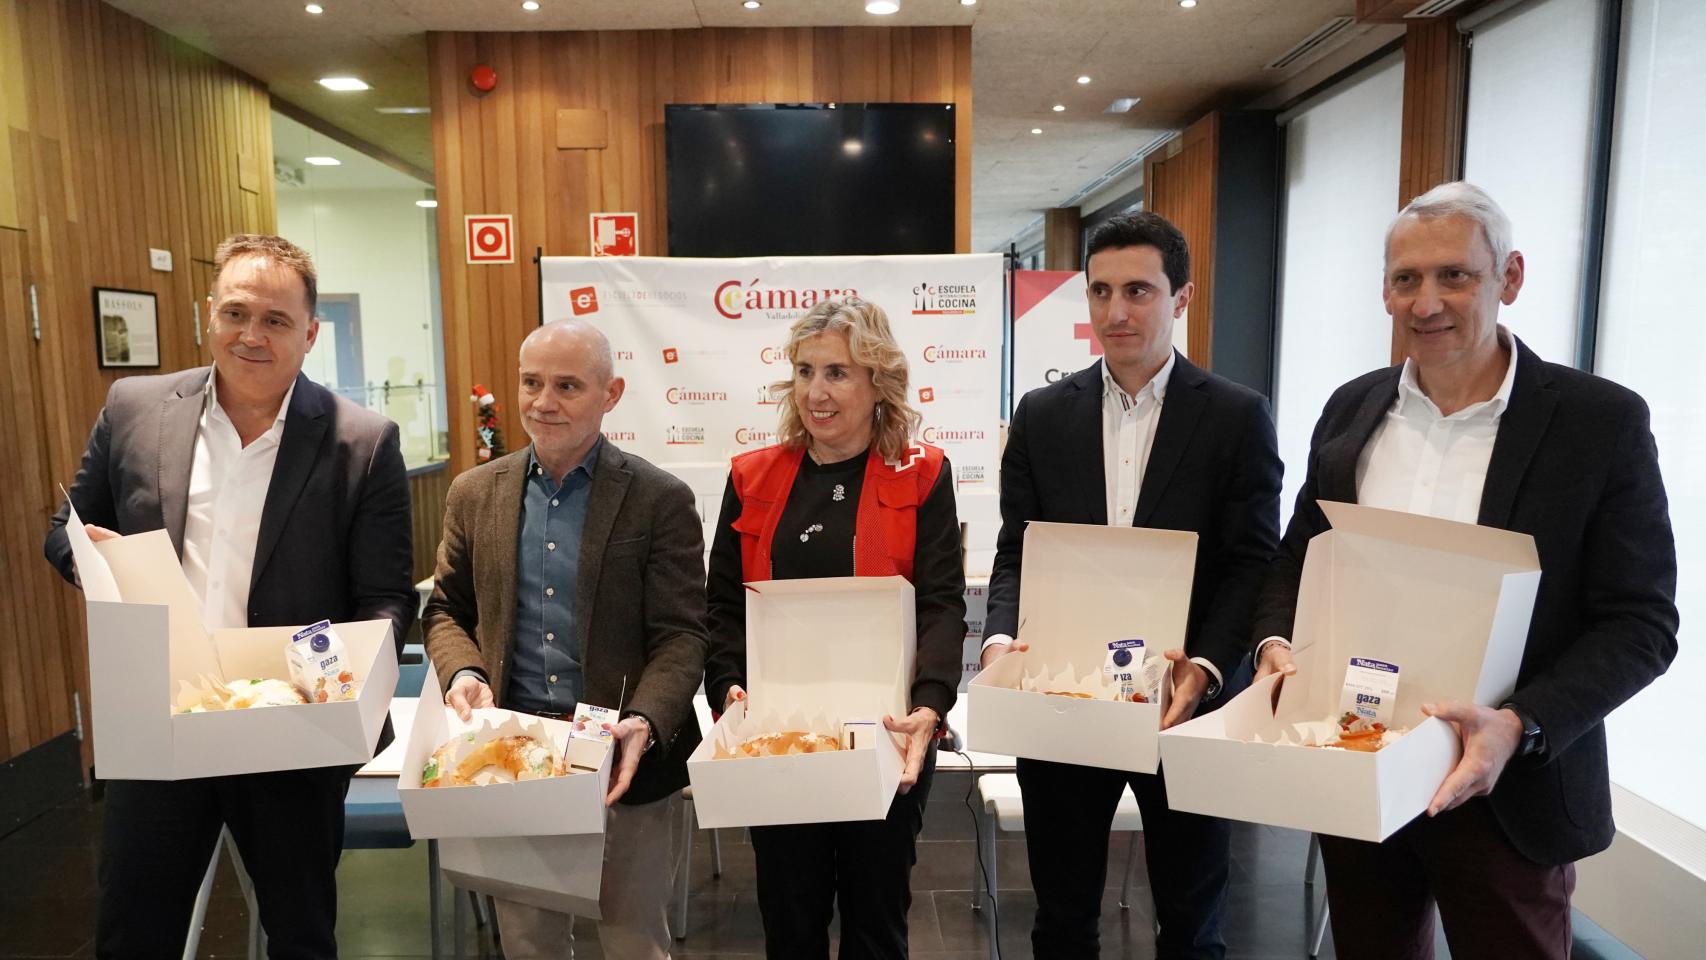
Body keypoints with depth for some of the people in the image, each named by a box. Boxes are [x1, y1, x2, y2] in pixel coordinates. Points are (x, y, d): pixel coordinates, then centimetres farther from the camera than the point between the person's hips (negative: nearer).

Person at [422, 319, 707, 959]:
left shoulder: (661, 500, -7)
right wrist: (462, 673, -9)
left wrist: (646, 722, -24)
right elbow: (447, 608, 12)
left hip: (623, 762, -3)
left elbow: (681, 636, -9)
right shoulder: (474, 493, 4)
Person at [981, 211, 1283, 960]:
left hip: (1183, 702, -1)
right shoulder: (1042, 415, 3)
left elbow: (1253, 565, -6)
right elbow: (1015, 553, 2)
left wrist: (1208, 667, -22)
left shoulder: (1237, 416, -3)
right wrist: (1001, 636, -16)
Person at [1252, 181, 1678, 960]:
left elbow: (1641, 622, -9)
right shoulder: (1351, 409, 3)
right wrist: (1276, 640, -10)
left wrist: (1520, 727, -24)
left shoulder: (1601, 422, -9)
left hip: (1504, 793, -3)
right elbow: (1298, 553, 10)